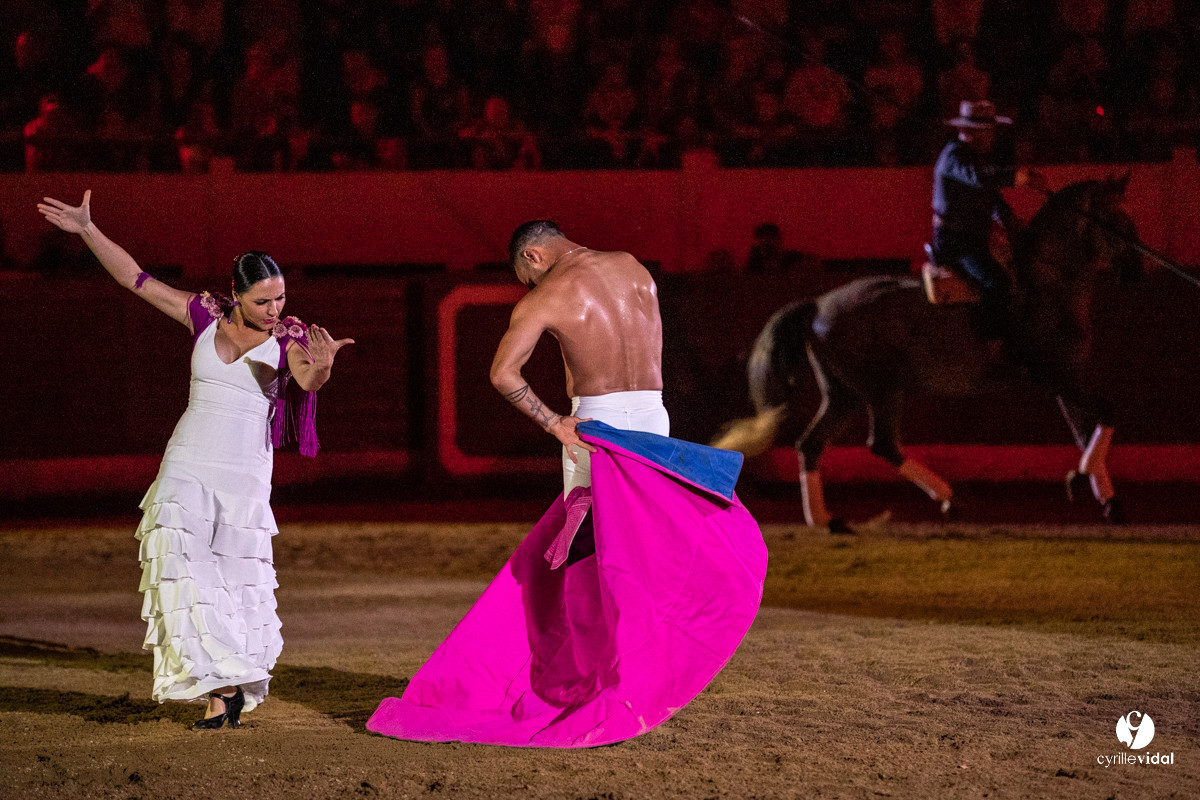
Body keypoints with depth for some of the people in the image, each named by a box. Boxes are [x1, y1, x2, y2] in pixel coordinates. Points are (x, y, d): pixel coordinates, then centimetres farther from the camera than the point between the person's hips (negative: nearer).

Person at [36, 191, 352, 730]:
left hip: (245, 478, -2)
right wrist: (87, 230, -1)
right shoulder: (206, 317, 1)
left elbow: (309, 380, -27)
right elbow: (135, 279, 5)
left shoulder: (290, 338, -6)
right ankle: (221, 690, -9)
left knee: (237, 582, 0)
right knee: (187, 573, -10)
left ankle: (233, 682, 20)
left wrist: (320, 366, -51)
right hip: (187, 469, 2)